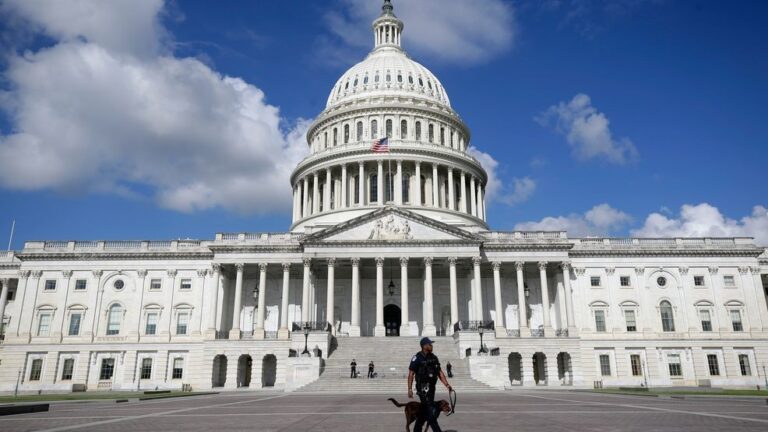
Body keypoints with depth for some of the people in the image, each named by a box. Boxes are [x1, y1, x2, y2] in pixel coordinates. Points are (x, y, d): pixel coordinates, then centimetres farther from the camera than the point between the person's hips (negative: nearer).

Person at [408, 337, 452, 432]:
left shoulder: (434, 357, 10)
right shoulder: (417, 358, -10)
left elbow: (440, 372, 11)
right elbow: (411, 374, -11)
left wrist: (447, 385, 2)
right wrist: (410, 389, -16)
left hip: (432, 387, 7)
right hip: (423, 388, -7)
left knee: (424, 410, 14)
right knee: (431, 411, -9)